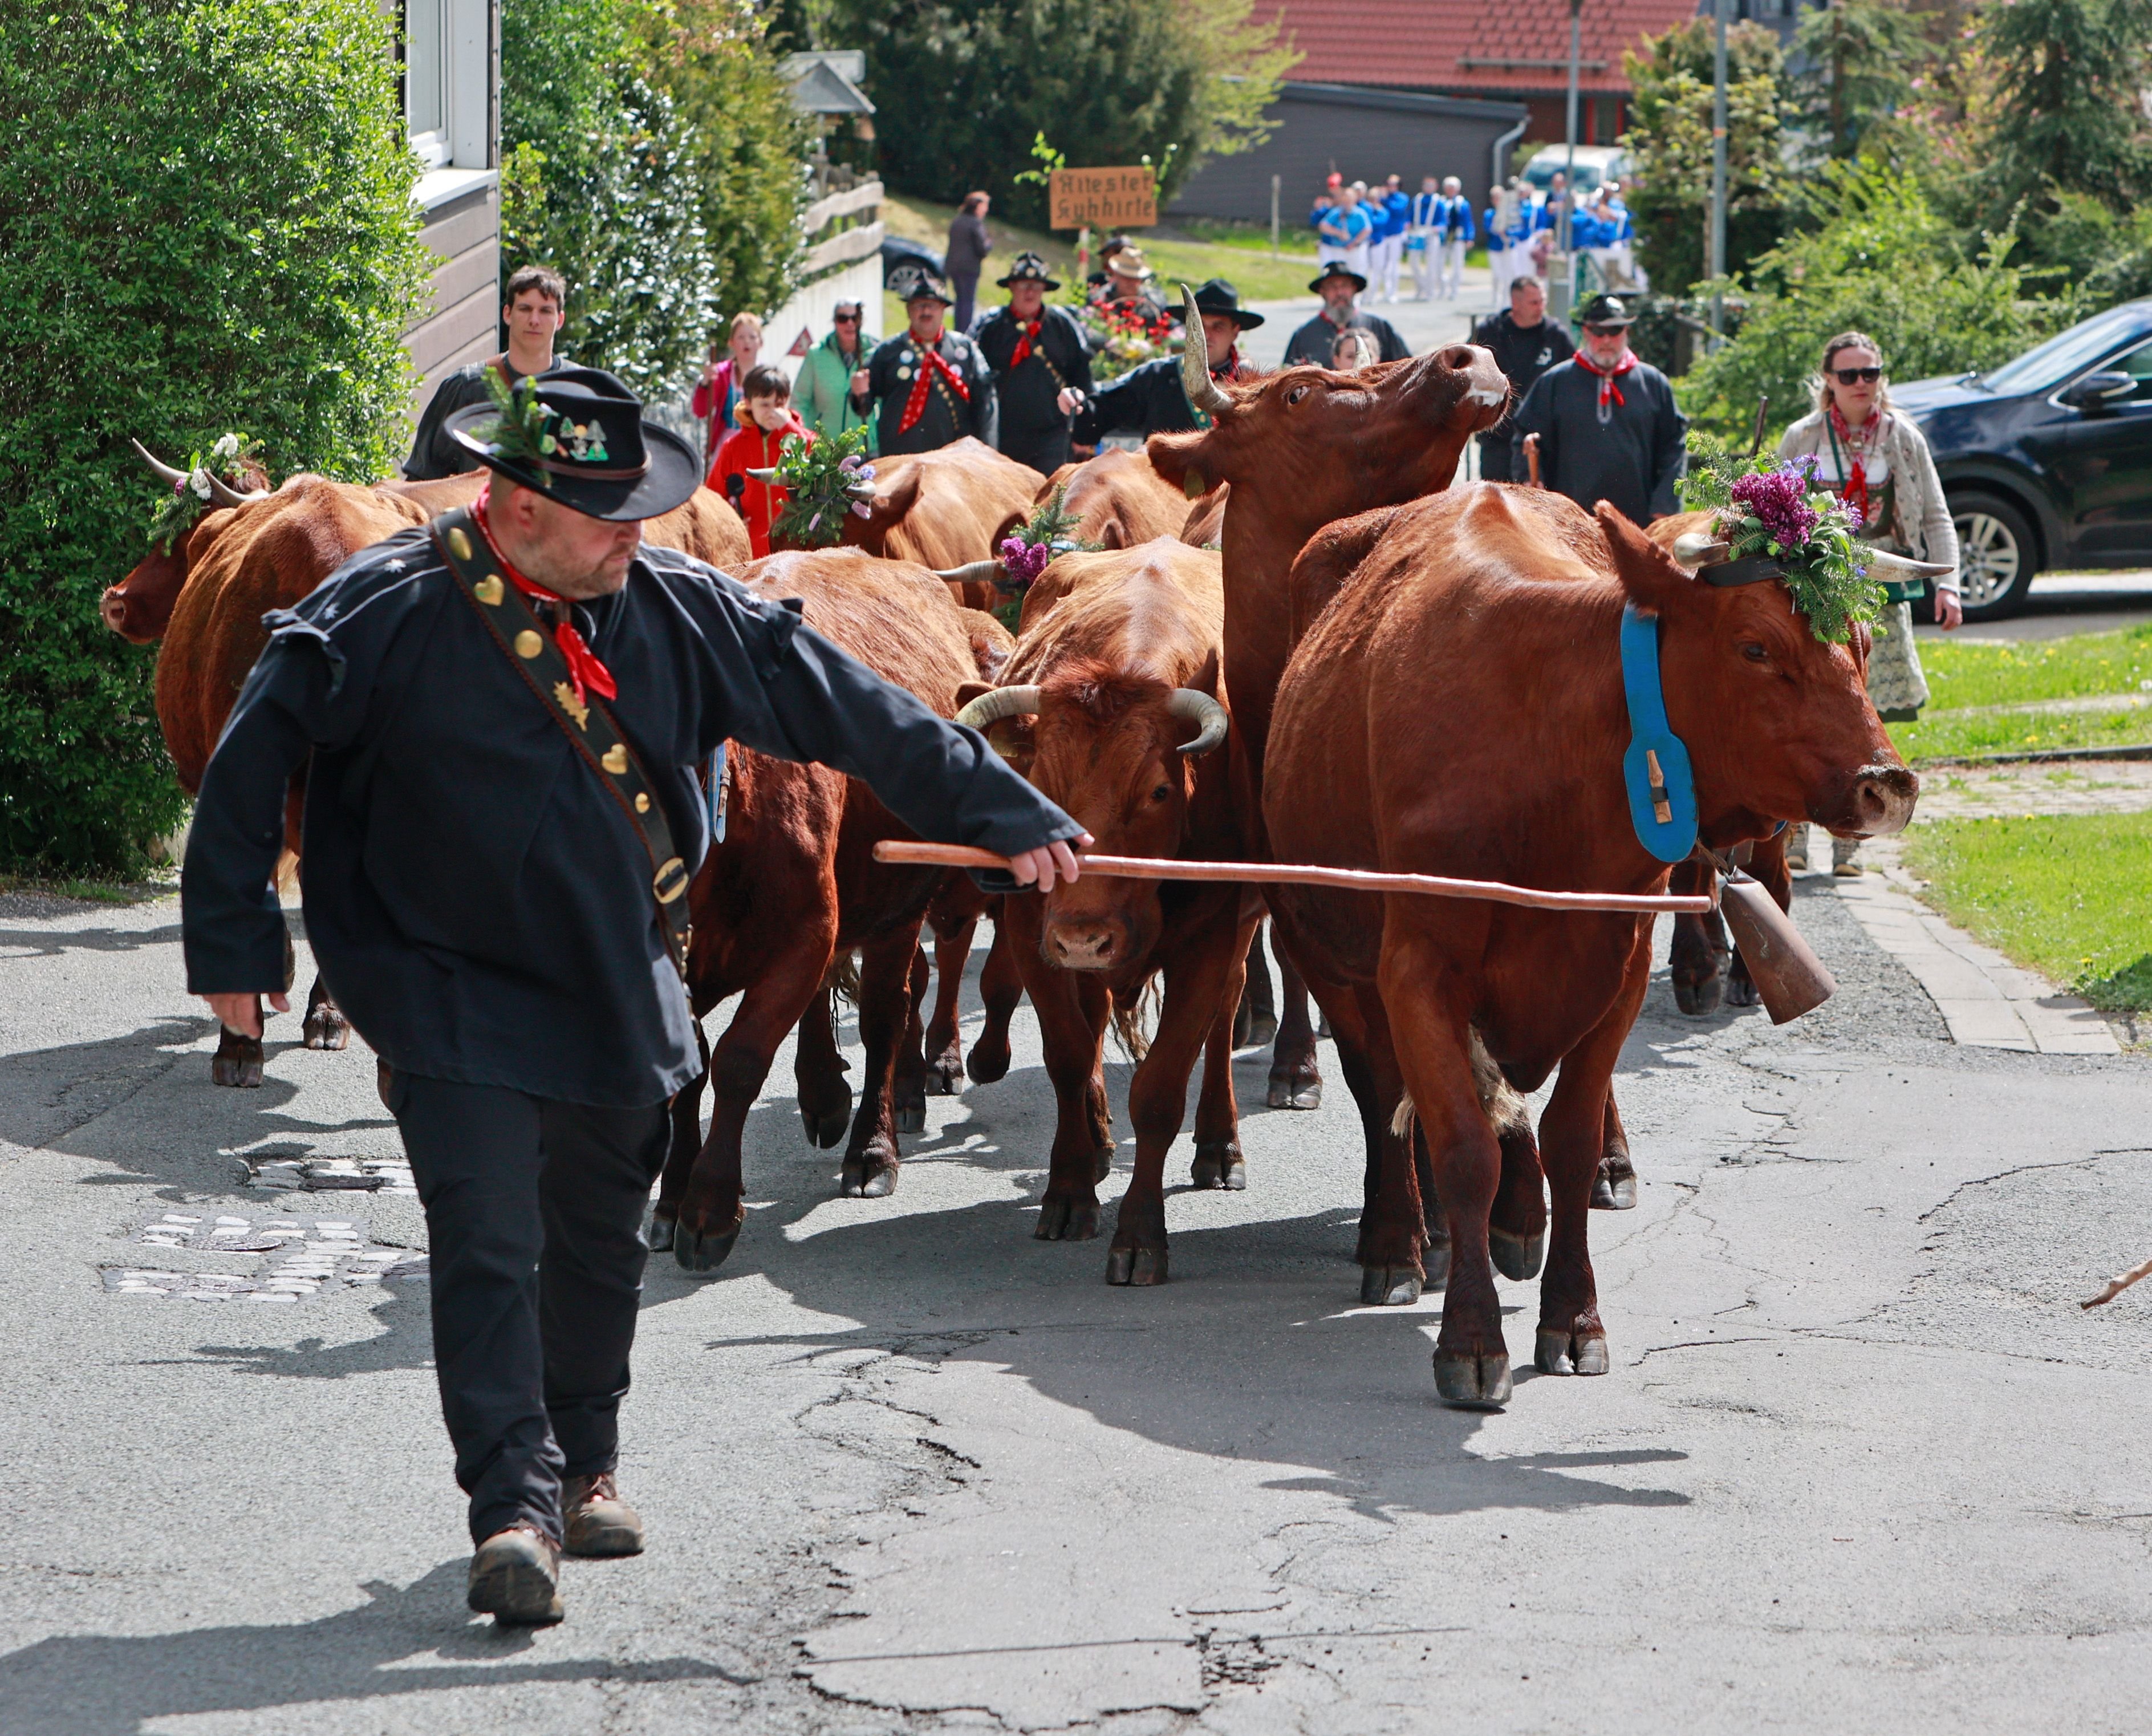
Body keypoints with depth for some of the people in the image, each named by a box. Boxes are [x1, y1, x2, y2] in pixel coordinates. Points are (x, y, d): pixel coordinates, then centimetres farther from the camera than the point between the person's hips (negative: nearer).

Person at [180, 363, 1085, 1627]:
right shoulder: (385, 617, -14)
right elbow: (252, 765, -7)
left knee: (602, 1243, 16)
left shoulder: (676, 611, -2)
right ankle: (517, 1503, -13)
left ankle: (586, 1467, 35)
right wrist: (234, 943, -6)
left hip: (623, 991, 5)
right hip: (455, 992, -5)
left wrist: (1005, 814, 5)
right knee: (488, 1245, -15)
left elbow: (846, 709, 3)